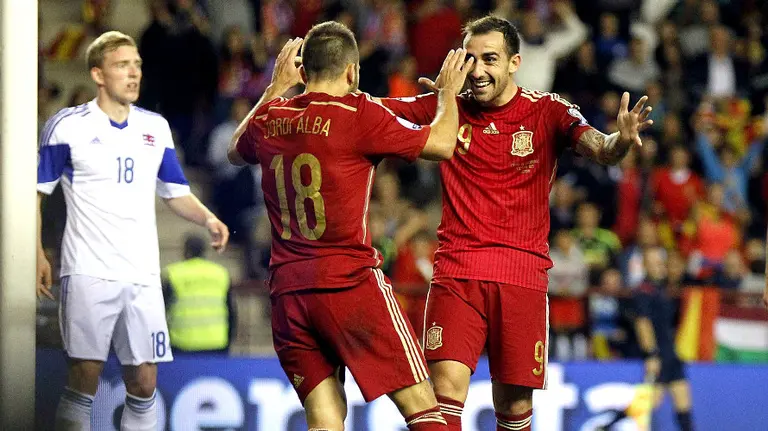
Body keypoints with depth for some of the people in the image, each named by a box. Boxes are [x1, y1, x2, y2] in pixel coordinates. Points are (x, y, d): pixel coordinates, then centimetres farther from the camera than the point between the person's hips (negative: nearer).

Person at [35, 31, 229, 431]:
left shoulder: (156, 127, 11)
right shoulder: (67, 126, -2)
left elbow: (175, 192, 18)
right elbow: (36, 191, 1)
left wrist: (207, 219, -2)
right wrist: (37, 255, -8)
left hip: (142, 276, 4)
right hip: (89, 273, -4)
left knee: (143, 383, 2)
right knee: (84, 378, -6)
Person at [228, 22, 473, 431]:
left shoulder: (269, 119, 9)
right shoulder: (359, 114, -7)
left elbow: (236, 151, 33)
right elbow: (441, 144, -1)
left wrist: (275, 88, 40)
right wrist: (448, 91, 17)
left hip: (287, 294, 6)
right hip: (351, 283, -6)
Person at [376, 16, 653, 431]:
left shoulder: (546, 111, 0)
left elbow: (600, 150, -15)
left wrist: (621, 139, -37)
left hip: (522, 275, 0)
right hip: (457, 270, 0)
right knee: (447, 384, -15)